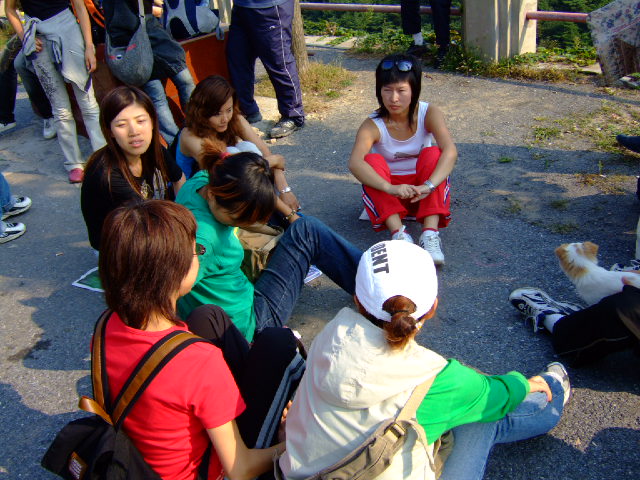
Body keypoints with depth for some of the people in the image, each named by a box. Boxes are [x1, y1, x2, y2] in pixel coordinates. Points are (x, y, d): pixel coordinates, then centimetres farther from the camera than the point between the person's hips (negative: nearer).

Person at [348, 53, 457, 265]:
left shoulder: (429, 113, -14)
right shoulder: (373, 125, -17)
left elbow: (450, 151, -30)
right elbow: (354, 162, -36)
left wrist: (428, 186, -47)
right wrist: (390, 188, -51)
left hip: (421, 190, 1)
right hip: (389, 194, 0)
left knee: (432, 153, -26)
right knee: (373, 161, -27)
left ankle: (430, 234, -36)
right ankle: (398, 233, -38)